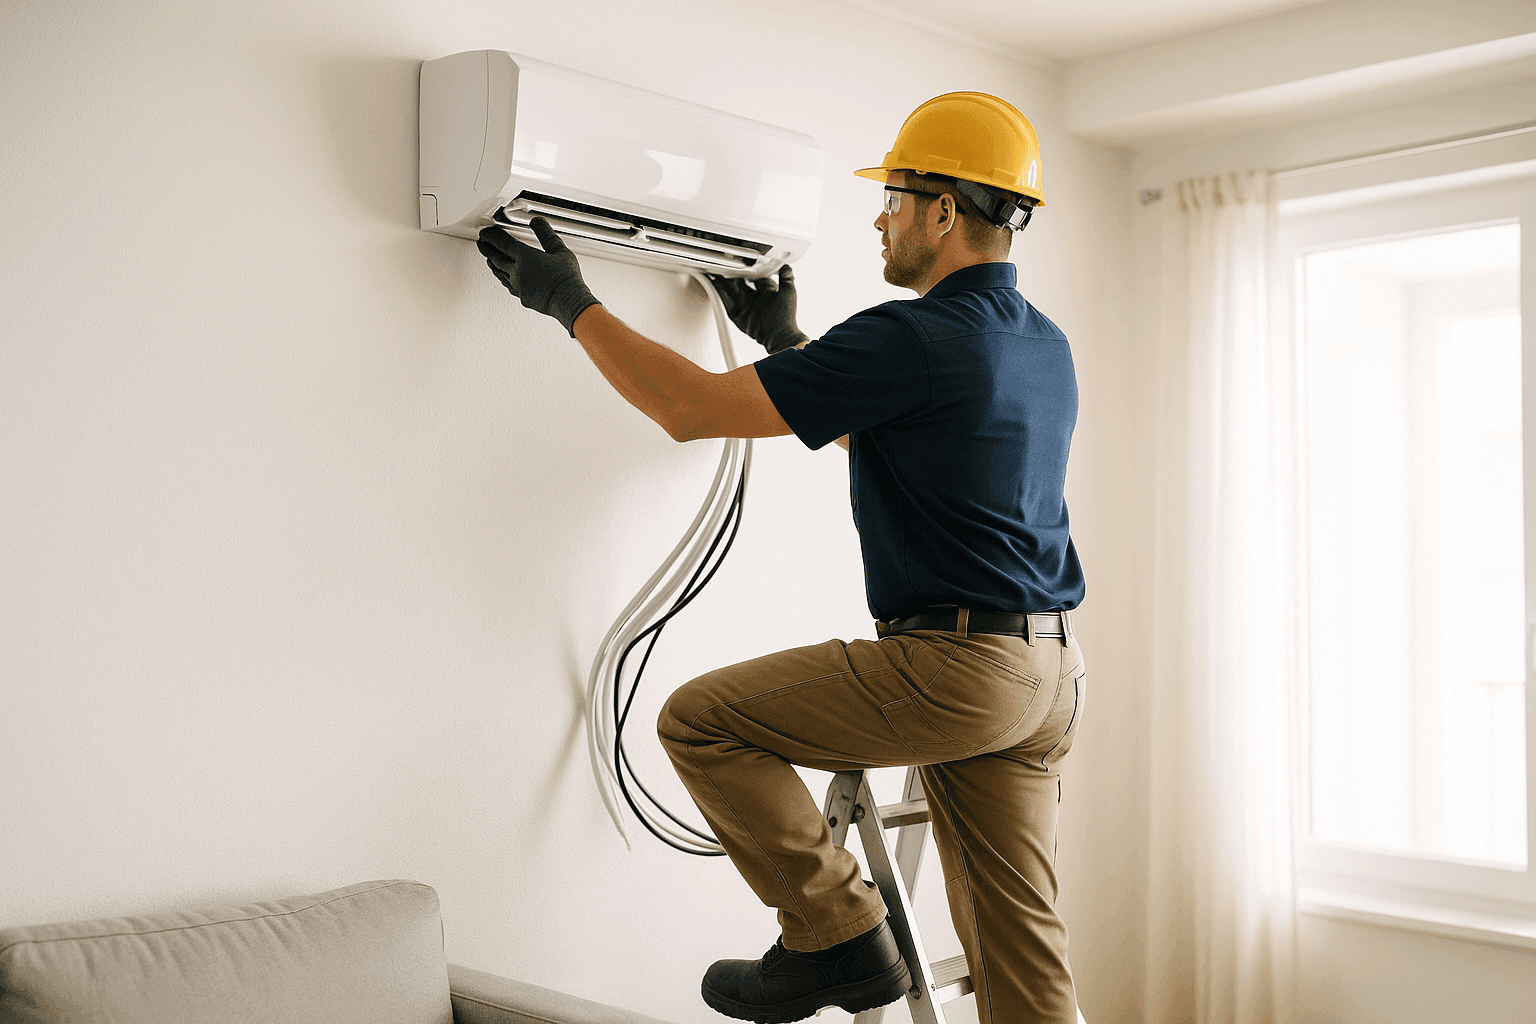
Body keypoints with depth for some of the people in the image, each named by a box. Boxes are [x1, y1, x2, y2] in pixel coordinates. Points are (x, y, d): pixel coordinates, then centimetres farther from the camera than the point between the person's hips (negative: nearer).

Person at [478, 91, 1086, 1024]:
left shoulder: (914, 340, -16)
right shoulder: (1047, 345, 13)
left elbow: (691, 406, -14)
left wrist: (572, 303, -3)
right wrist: (786, 339, 36)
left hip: (954, 667, -9)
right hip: (1051, 674, 9)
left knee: (701, 721, -1)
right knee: (1020, 943, 13)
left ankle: (838, 937, 5)